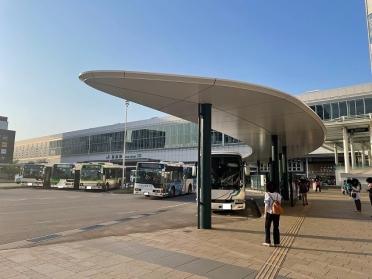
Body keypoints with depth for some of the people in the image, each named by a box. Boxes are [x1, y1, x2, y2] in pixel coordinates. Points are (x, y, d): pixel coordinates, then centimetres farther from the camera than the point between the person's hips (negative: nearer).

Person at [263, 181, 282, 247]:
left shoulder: (267, 194, -14)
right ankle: (276, 242, 16)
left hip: (269, 213, -4)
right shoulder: (277, 194, -1)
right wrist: (279, 214, 14)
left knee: (267, 227, 11)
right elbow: (279, 203, 3)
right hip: (276, 213, 4)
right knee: (276, 227, 13)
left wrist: (265, 214, -5)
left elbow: (266, 205, -14)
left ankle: (268, 242, 16)